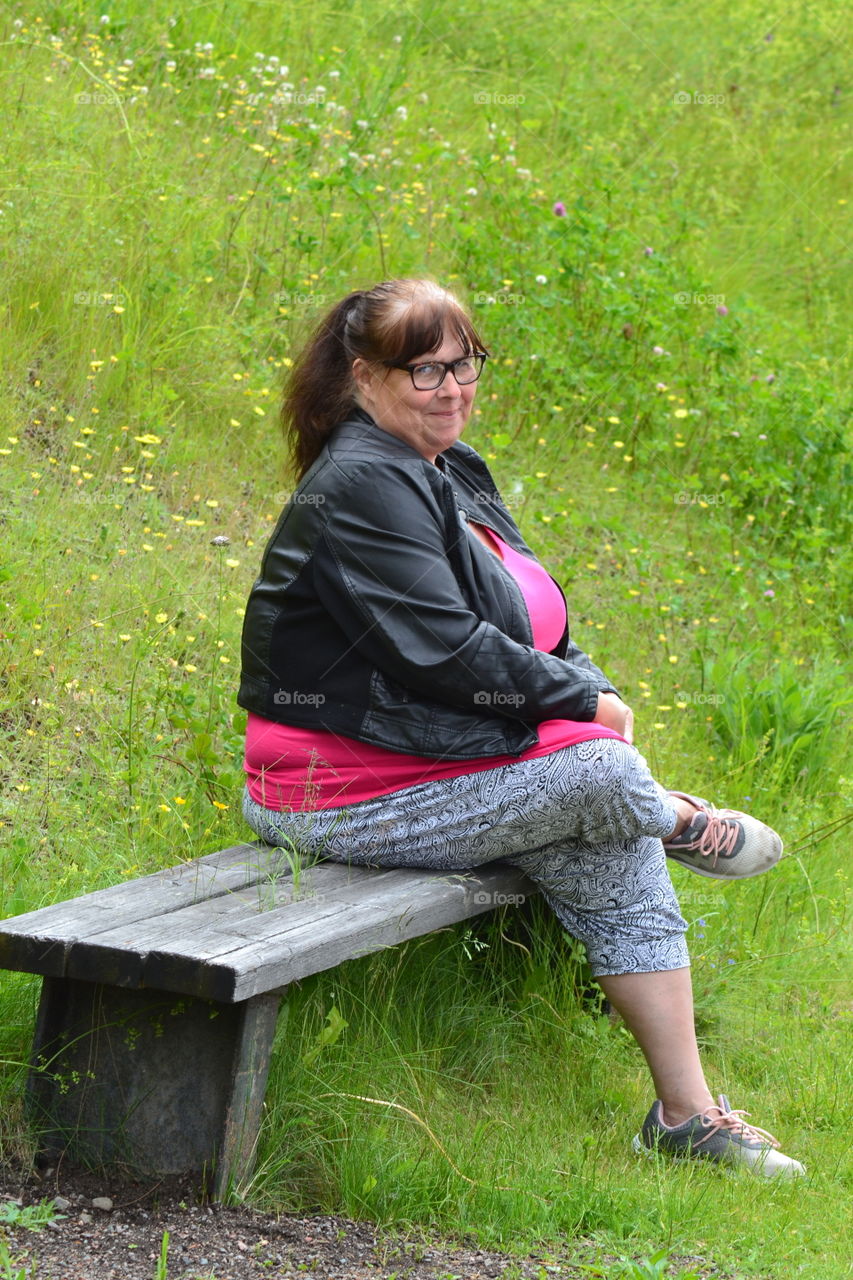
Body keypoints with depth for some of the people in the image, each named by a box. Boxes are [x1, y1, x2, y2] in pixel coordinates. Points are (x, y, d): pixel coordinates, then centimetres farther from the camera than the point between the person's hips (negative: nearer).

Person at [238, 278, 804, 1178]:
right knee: (606, 773, -21)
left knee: (621, 864, -2)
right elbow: (440, 650, -24)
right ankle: (672, 821, 16)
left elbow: (532, 621, 17)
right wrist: (583, 698, -13)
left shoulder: (450, 471, 13)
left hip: (435, 757, 10)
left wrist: (588, 689, -2)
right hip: (346, 794, -10)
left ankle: (686, 1114, 4)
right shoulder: (363, 486, -18)